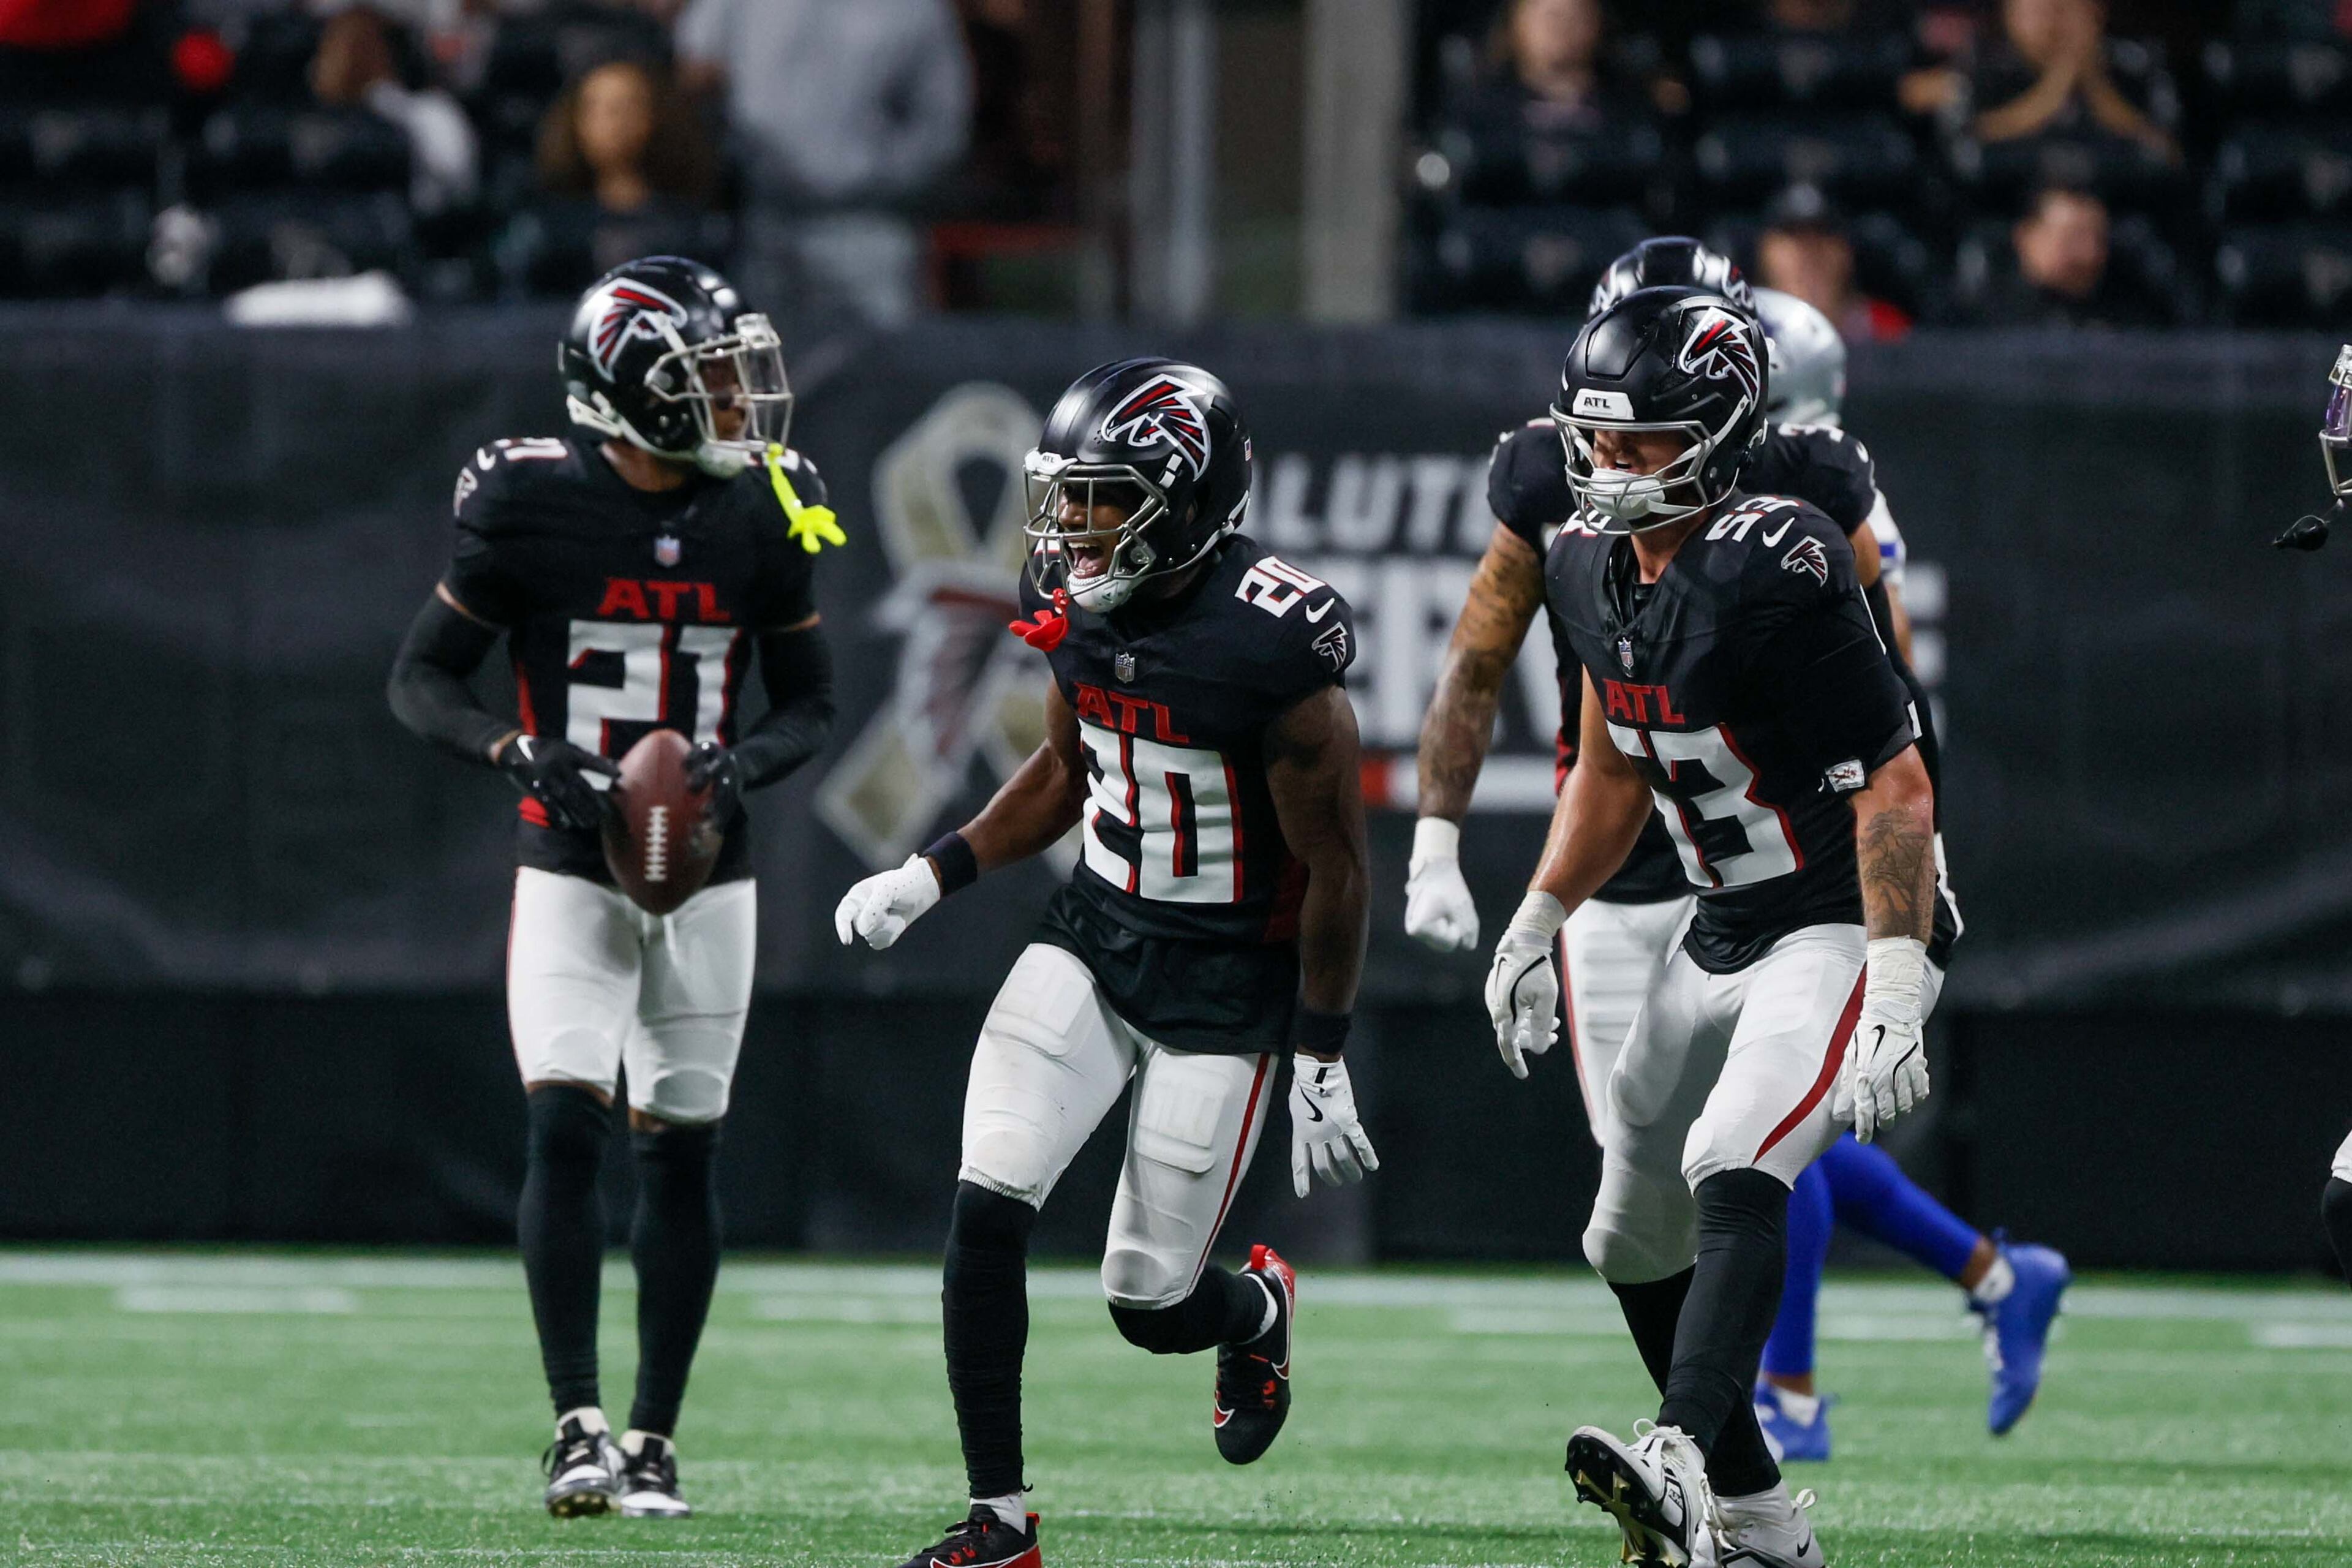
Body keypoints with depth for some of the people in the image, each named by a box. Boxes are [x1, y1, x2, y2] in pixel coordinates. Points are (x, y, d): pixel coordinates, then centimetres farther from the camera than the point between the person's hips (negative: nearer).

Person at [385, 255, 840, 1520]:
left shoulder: (762, 516, 0)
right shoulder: (533, 504, -10)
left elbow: (810, 703, 9)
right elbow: (420, 678, -3)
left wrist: (747, 762, -13)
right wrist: (520, 754, -21)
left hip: (708, 879, 3)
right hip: (570, 875, -3)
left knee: (681, 1153, 5)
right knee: (564, 1128, -15)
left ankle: (655, 1438, 13)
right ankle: (577, 1424, -11)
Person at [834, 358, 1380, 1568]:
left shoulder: (1273, 642, -23)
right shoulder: (1075, 601, -3)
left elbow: (1334, 864, -15)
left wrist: (1320, 1060, -11)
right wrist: (931, 876, 3)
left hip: (1229, 980, -5)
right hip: (1096, 932, 5)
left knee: (1150, 1306, 0)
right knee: (988, 1205, -13)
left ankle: (1257, 1308, 38)